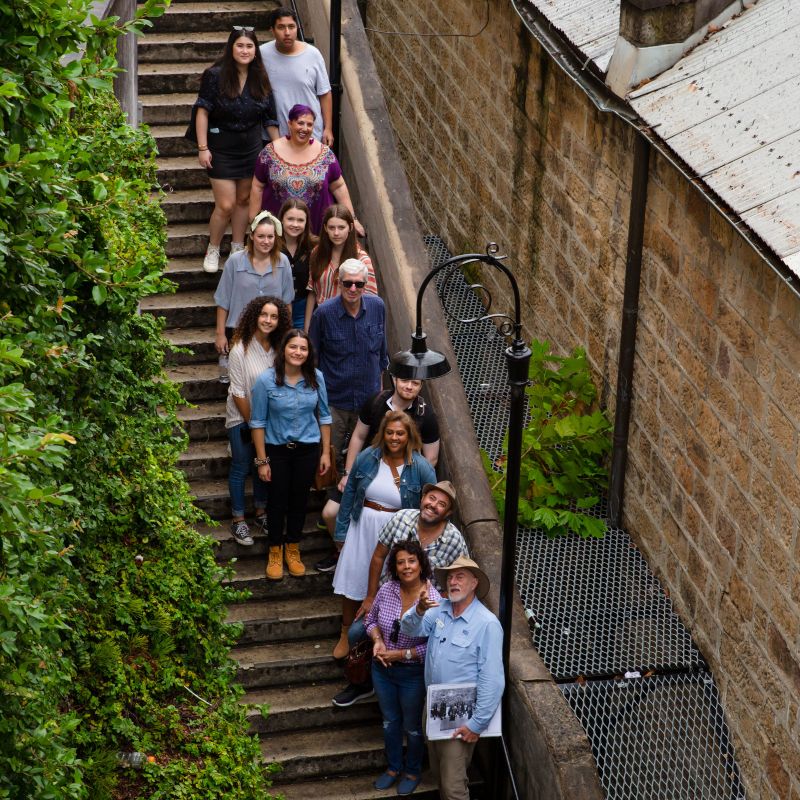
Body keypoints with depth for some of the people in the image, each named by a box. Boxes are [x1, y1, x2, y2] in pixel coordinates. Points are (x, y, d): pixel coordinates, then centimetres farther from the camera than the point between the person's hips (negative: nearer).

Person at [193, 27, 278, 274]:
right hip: (221, 149, -4)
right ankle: (212, 251, 14)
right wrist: (202, 147, -15)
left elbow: (270, 118, 8)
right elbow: (202, 111, -11)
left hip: (252, 147, 4)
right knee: (226, 205, -6)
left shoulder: (260, 80, 0)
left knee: (244, 199, 11)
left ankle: (238, 248, 26)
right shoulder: (215, 75, -13)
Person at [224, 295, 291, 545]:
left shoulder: (278, 349, -6)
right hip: (242, 417, -5)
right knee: (241, 467, 4)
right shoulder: (240, 350, -21)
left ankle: (261, 512, 33)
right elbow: (238, 393, -16)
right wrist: (252, 423, -11)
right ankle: (238, 520, 16)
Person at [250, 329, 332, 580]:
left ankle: (293, 550, 31)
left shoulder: (316, 378, -6)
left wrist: (326, 452, 4)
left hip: (307, 449, 2)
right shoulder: (266, 380, -14)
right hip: (277, 449, -2)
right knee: (277, 501, 8)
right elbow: (258, 422, -9)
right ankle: (275, 552, 27)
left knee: (299, 500, 12)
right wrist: (262, 460, -9)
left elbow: (324, 416, 4)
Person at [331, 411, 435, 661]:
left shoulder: (420, 468, -11)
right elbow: (349, 493, 3)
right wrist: (342, 531, 3)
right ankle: (346, 634, 32)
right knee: (353, 579, 12)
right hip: (363, 528, 2)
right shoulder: (367, 458, -6)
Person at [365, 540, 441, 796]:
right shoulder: (387, 590, -11)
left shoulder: (433, 600, -24)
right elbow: (371, 619, 6)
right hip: (382, 669, 4)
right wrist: (377, 640, -13)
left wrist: (401, 654, -22)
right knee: (390, 721, 23)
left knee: (412, 726, 17)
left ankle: (413, 772, 40)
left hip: (413, 673, -4)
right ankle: (393, 768, 45)